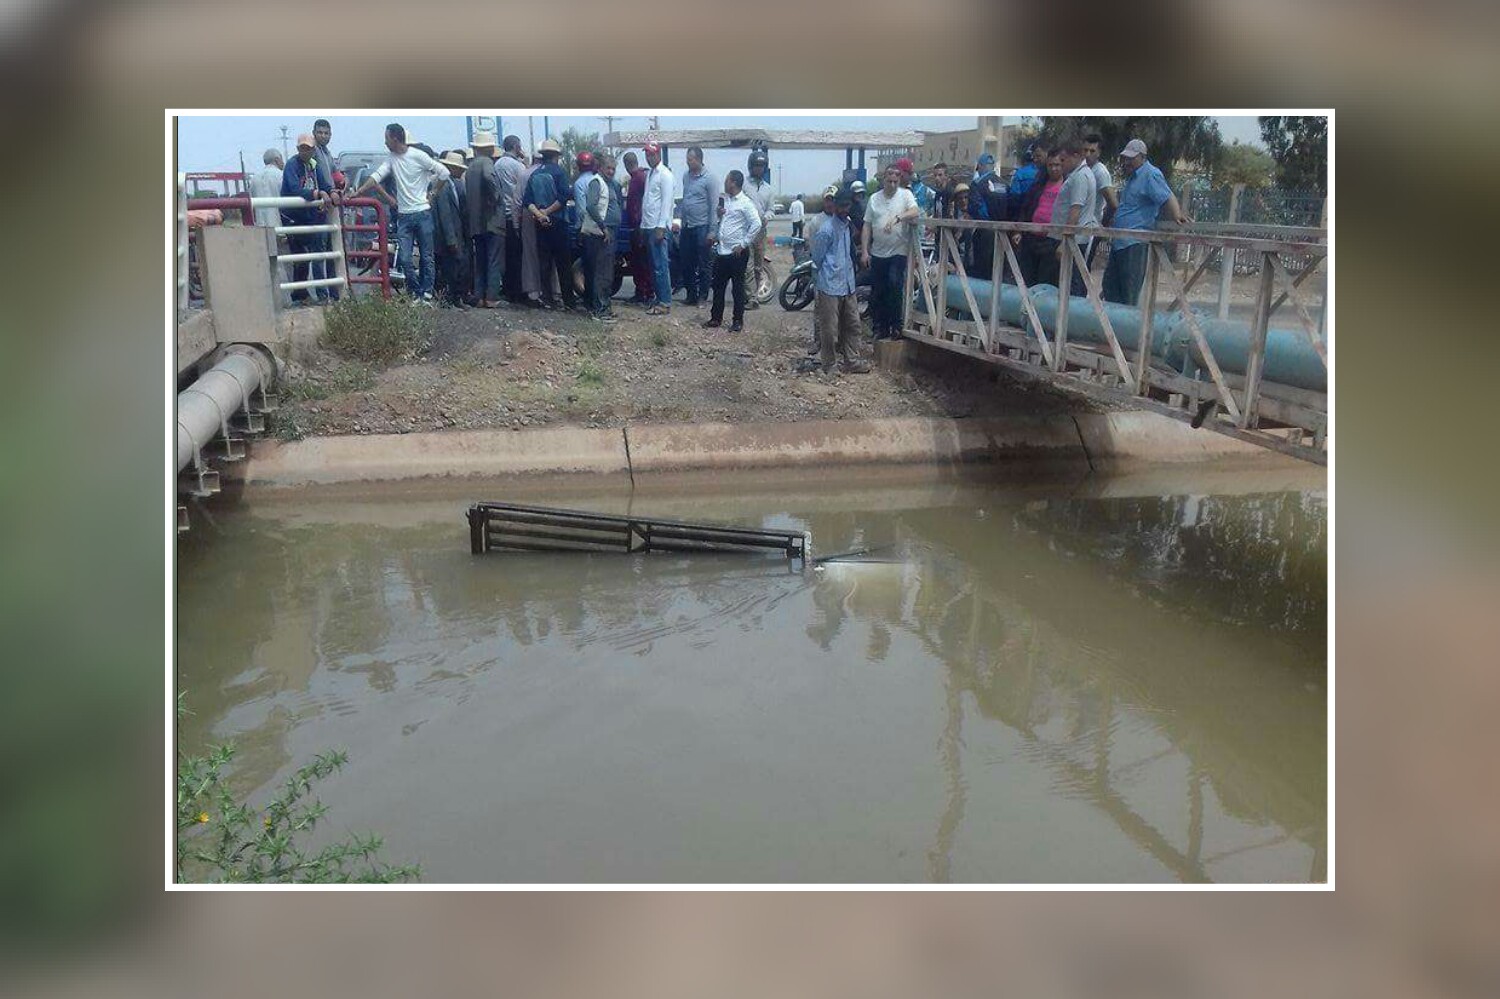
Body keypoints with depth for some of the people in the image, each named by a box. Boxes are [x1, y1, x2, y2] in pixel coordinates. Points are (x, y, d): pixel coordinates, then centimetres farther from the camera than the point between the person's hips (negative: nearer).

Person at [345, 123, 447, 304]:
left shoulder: (418, 156, -7)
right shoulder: (392, 159, 8)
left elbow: (443, 173, -6)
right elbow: (376, 176, 1)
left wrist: (432, 193, -4)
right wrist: (358, 192, -9)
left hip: (423, 213, -4)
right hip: (403, 216, 4)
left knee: (426, 257, 2)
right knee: (404, 259, -2)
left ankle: (426, 293, 10)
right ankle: (415, 293, 10)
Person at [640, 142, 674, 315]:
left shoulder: (664, 174, -9)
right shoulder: (650, 174, 17)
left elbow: (666, 202, -15)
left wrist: (661, 227, -19)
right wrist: (643, 224, 13)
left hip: (658, 226, -9)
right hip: (648, 225, 9)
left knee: (661, 266, -7)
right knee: (654, 265, 11)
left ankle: (665, 303, -5)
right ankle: (659, 298, 17)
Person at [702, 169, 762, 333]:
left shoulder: (745, 203, -12)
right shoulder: (724, 200, 12)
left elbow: (756, 224, -18)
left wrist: (743, 244, -16)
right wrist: (713, 234, 9)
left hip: (737, 253, -7)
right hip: (721, 251, 8)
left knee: (738, 287, 2)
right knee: (718, 286, 11)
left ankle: (738, 321, 10)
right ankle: (716, 318, 21)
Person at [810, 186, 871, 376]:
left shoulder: (847, 224, 9)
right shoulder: (827, 229, -15)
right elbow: (817, 257, -7)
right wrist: (829, 273, 6)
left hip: (848, 284, 8)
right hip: (831, 286, -8)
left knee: (852, 324, 13)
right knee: (830, 329, 0)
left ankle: (848, 361, 24)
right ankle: (829, 366, 11)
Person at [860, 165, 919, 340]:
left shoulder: (905, 195, 0)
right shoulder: (874, 198, 9)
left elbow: (915, 212, -18)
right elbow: (867, 227, 9)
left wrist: (898, 218, -34)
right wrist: (864, 251, 2)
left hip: (898, 252, -4)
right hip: (877, 253, 4)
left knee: (894, 285, -18)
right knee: (876, 293, 7)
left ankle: (895, 325, -7)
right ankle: (880, 327, 19)